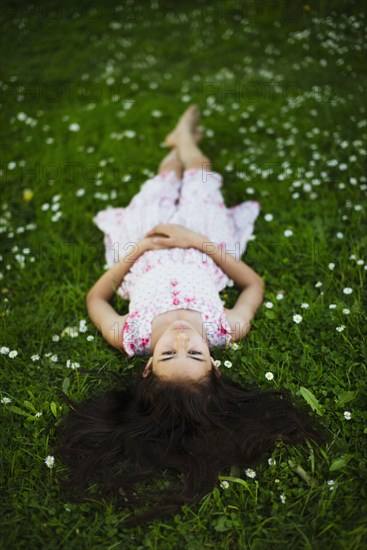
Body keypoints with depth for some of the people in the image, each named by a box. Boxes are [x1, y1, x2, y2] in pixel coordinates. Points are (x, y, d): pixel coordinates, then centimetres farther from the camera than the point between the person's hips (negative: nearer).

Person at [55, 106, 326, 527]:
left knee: (165, 179, 26)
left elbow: (95, 298, -19)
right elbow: (255, 284, -20)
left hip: (143, 254, 0)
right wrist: (201, 242, -30)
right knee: (198, 171, 21)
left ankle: (181, 144, 60)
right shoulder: (227, 330, -42)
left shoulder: (132, 338, -42)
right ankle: (185, 140, 56)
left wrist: (135, 250, -29)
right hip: (203, 250, 0)